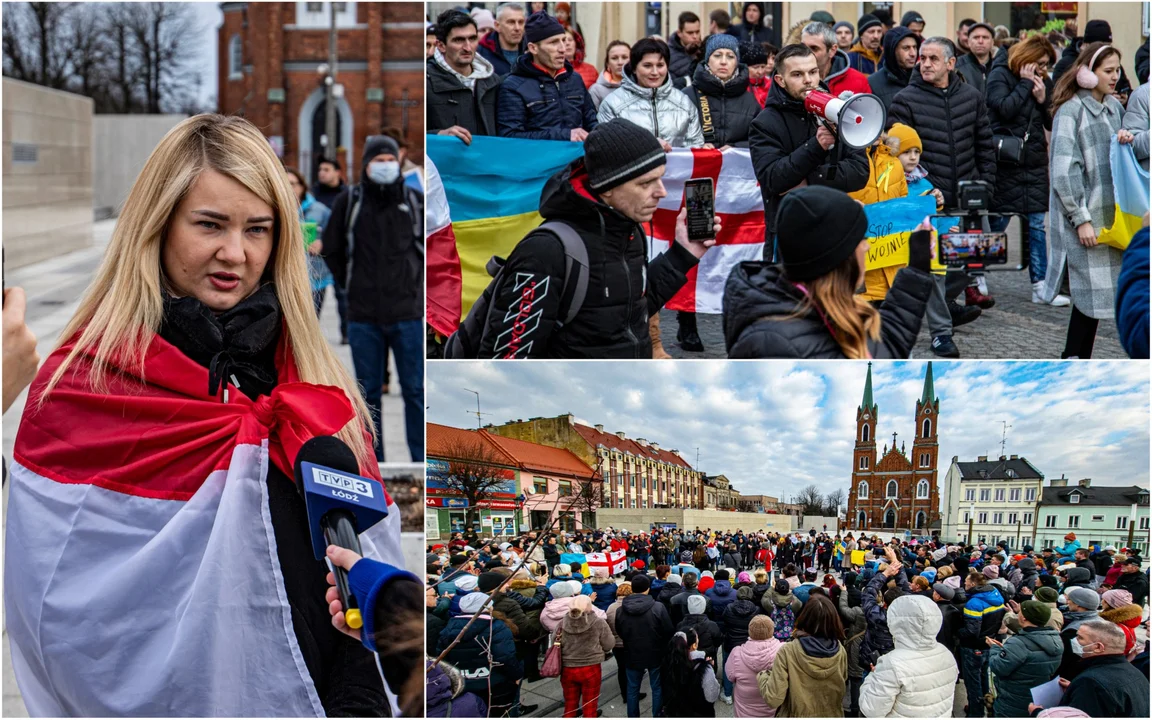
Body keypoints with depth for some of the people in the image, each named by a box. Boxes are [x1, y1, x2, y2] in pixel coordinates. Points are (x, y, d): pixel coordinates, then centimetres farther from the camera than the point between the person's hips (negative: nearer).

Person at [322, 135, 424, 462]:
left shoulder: (416, 201, 3)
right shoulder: (348, 203, 5)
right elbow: (331, 249, 16)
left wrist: (419, 279, 8)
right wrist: (350, 283, 10)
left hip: (408, 312, -1)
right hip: (363, 315, 1)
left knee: (415, 389, 1)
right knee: (368, 392, 7)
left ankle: (422, 461, 7)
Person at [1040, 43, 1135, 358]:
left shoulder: (1114, 107, 12)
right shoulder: (1070, 111, -11)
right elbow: (1064, 170, -15)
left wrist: (1126, 141, 0)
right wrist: (1081, 219, -17)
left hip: (1110, 212, 7)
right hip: (1083, 214, -7)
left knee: (1100, 290, 6)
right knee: (1091, 290, -7)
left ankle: (1078, 359, 13)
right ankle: (1073, 359, 3)